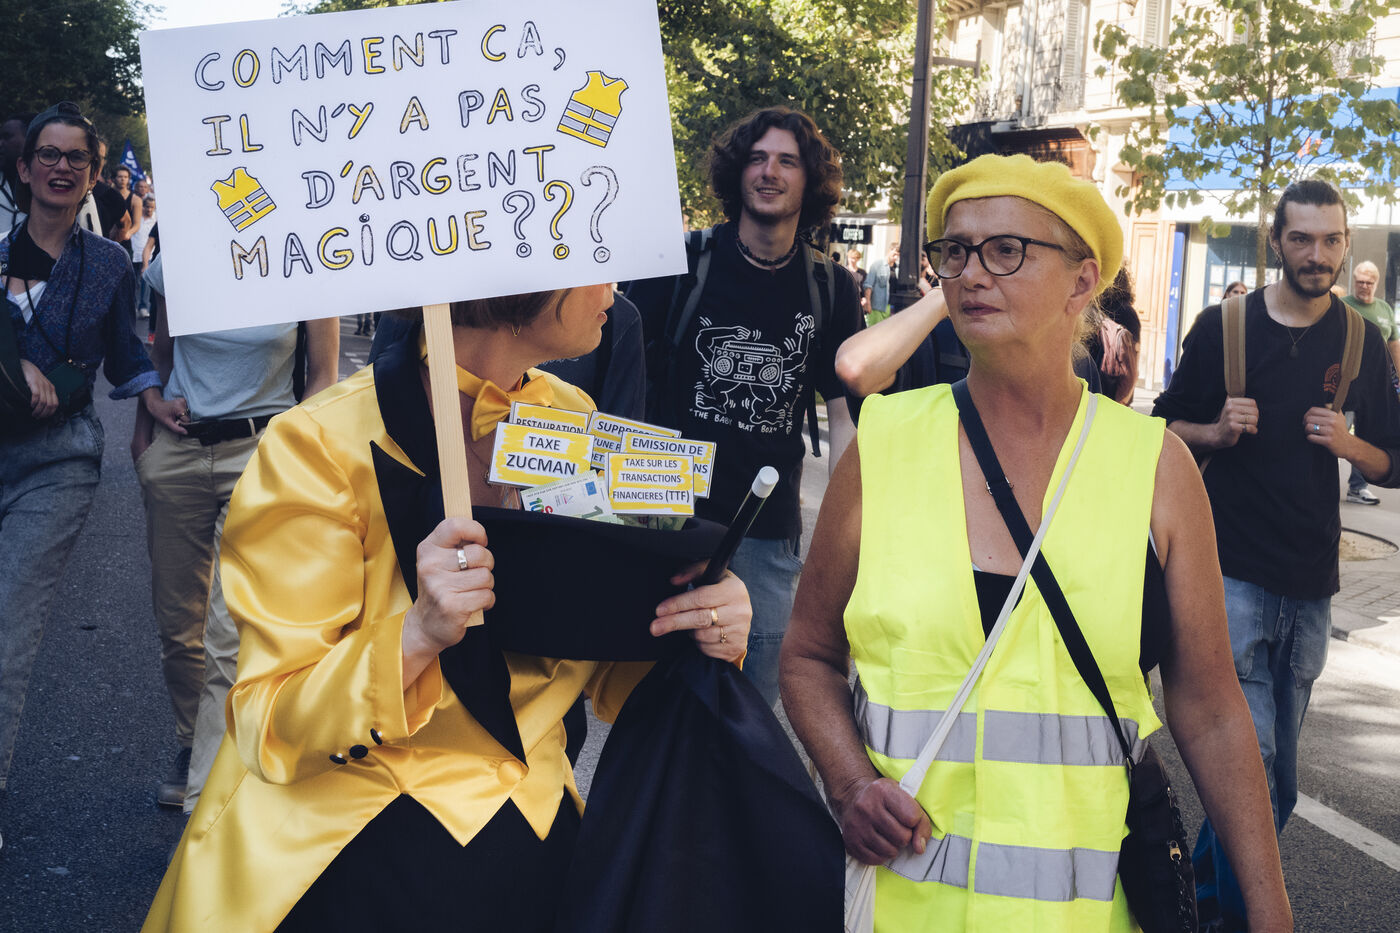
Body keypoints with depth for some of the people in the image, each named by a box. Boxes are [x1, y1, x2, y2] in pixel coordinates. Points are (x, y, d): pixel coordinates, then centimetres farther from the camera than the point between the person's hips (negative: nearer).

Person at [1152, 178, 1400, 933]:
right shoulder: (1223, 327, -2)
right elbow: (1165, 429, 6)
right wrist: (1216, 430, -15)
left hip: (1310, 585, 4)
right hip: (1232, 572, -4)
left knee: (1274, 779, 13)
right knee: (1252, 767, -11)